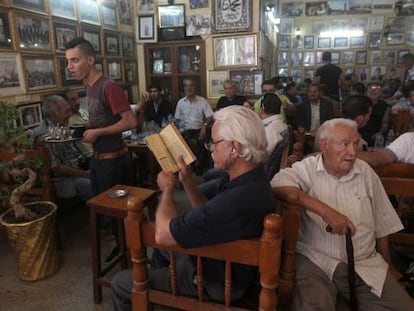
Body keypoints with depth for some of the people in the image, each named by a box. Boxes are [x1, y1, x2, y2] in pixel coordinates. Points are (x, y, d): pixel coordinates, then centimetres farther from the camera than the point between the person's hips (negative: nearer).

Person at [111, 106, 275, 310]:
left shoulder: (237, 200, -40)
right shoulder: (253, 179, -7)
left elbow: (162, 234, -31)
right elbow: (208, 215, 4)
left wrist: (167, 189, -15)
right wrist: (187, 181, -6)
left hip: (214, 282, -9)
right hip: (225, 264, 9)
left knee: (120, 283, 3)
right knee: (162, 248, 29)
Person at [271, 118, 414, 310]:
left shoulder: (366, 172, 8)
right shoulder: (307, 169, -5)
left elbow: (381, 224, 17)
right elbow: (278, 183, -27)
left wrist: (387, 265, 24)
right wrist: (324, 210, -27)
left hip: (366, 264, 5)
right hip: (316, 261, -4)